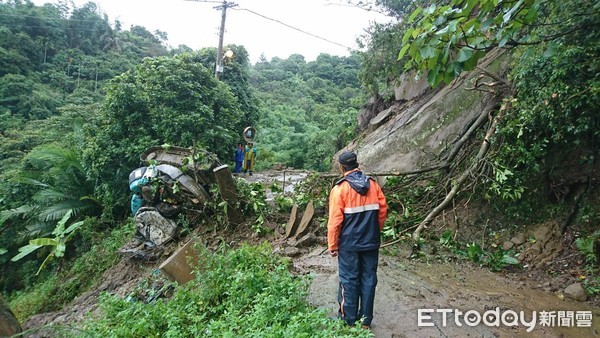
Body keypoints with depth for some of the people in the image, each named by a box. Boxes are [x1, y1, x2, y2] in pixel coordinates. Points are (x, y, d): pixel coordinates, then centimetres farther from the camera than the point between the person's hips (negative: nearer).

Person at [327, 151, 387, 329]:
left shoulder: (340, 188, -13)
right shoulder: (373, 184, 0)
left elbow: (335, 220, -14)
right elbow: (383, 210, 5)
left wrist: (332, 245, -4)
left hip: (349, 243, -4)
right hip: (371, 242, 4)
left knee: (349, 280, 8)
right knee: (368, 279, 12)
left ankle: (349, 321, 19)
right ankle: (366, 321, 23)